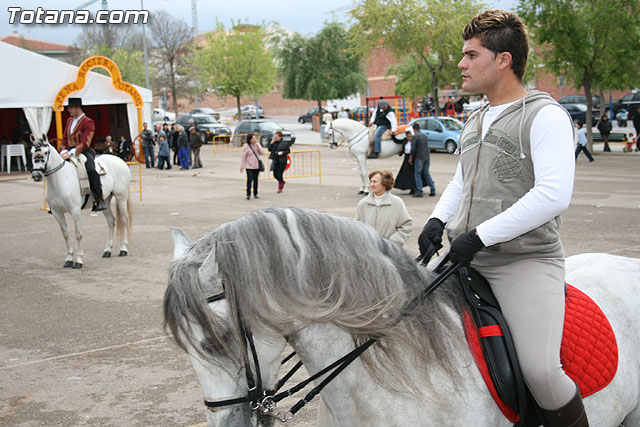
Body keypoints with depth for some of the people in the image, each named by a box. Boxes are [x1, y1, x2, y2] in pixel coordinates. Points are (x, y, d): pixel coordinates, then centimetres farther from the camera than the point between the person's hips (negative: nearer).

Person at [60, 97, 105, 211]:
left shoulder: (88, 122, -9)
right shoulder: (69, 121, 15)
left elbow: (85, 143, -18)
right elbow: (64, 138, 19)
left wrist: (71, 153, -27)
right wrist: (64, 151, 1)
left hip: (85, 151, -8)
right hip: (70, 151, 8)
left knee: (91, 169, -33)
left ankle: (99, 200, -30)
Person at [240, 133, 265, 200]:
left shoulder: (257, 144, 5)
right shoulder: (246, 146, -9)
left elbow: (262, 152, 0)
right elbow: (243, 157, -7)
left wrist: (258, 146, -14)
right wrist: (241, 166, -7)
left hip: (257, 166, 4)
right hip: (249, 166, -4)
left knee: (255, 180, 8)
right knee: (249, 180, -12)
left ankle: (255, 194, 18)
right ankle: (248, 194, -2)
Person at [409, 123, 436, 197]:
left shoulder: (415, 136, -9)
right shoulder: (425, 135, 13)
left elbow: (413, 148, -12)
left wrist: (411, 157, -1)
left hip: (419, 157, -7)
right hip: (426, 157, 7)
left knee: (418, 174, 0)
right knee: (426, 173, 14)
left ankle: (419, 192, -4)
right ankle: (433, 190, 10)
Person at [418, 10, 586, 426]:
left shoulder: (545, 115, -7)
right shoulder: (475, 122, 18)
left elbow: (553, 194, -19)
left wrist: (480, 236, -21)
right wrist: (438, 219, 7)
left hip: (527, 260, -8)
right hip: (466, 262, 8)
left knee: (541, 369, -23)